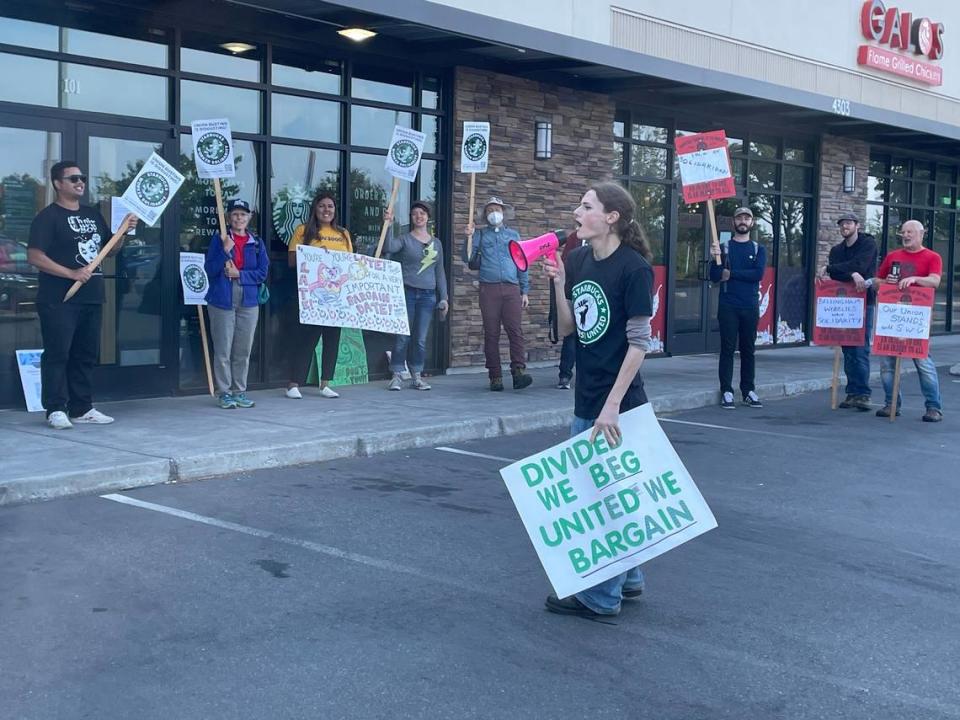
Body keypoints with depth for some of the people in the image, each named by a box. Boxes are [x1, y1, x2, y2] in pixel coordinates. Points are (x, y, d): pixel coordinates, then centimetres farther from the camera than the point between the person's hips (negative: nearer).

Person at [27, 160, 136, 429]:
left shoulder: (93, 214, 16)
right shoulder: (48, 216, -5)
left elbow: (110, 250, 23)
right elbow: (34, 257, -13)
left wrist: (123, 230, 4)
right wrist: (71, 273, -20)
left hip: (92, 299, 7)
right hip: (58, 300, -7)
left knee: (86, 355, 10)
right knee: (57, 354, -5)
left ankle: (82, 408, 17)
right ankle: (56, 410, -1)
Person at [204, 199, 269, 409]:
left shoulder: (257, 243, 8)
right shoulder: (219, 240, 1)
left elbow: (262, 272, 2)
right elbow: (209, 270, -5)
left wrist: (239, 274, -10)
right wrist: (225, 251, -16)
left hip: (249, 302, 3)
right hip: (222, 301, -3)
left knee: (243, 350, 8)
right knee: (223, 350, -1)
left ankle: (239, 391, 17)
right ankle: (224, 392, 7)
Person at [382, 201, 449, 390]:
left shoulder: (436, 243, 14)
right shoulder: (405, 239, 3)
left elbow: (440, 272, 16)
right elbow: (389, 247, -19)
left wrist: (443, 297, 11)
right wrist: (388, 224, -27)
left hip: (428, 295, 3)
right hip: (406, 292, -3)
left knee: (421, 339, 4)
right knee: (402, 337, -4)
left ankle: (417, 376, 13)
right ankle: (397, 376, 4)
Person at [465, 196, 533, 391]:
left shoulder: (513, 234, 20)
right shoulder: (479, 234, 16)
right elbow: (469, 261, 7)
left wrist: (525, 291, 10)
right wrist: (469, 238, -4)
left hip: (512, 289, 0)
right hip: (489, 288, 0)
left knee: (515, 330, -12)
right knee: (491, 333, -1)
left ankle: (519, 371, -19)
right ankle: (495, 377, 1)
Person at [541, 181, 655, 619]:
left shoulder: (633, 268, -14)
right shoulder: (577, 261, 5)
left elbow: (639, 342, -15)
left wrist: (613, 405, -19)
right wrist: (559, 284, -5)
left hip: (618, 402, -8)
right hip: (585, 401, 8)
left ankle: (602, 597, 15)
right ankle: (628, 578, 33)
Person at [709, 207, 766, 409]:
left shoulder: (759, 249, 9)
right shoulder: (723, 247, 6)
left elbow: (758, 273, -8)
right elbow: (714, 277, -4)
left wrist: (731, 274, -9)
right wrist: (716, 259, -21)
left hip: (750, 307, 2)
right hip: (728, 306, -1)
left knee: (748, 349, 6)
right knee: (727, 348, -2)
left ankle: (748, 391, 12)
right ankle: (726, 392, -1)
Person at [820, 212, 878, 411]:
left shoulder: (868, 244, 1)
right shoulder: (836, 250, 16)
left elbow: (859, 266, -15)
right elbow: (836, 276, 1)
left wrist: (829, 268, -10)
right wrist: (852, 274, -20)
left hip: (864, 302, -5)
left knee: (861, 349, -10)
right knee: (847, 350, 4)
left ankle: (863, 393, -9)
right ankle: (852, 393, 7)